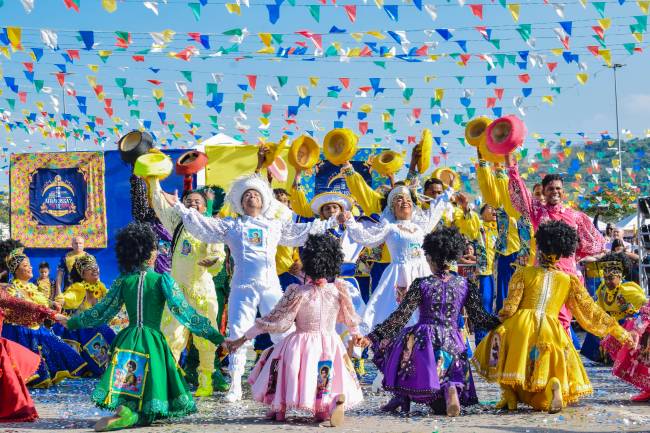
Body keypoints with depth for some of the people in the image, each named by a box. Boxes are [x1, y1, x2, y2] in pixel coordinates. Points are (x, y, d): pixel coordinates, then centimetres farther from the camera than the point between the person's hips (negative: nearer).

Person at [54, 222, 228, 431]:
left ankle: (126, 412, -18)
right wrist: (218, 338, -8)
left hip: (127, 342, 3)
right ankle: (135, 415, -32)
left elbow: (99, 313, 12)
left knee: (129, 391, 13)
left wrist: (71, 322, 29)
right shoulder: (162, 280, -4)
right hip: (153, 342, -3)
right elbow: (184, 313, -8)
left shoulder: (123, 282, 4)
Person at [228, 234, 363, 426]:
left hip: (300, 343, -2)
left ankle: (280, 408, 11)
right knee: (325, 383, 15)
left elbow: (274, 320, -9)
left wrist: (243, 338, -2)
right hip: (330, 345, 2)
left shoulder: (298, 293, -13)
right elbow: (350, 318, 12)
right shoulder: (339, 290, -4)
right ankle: (337, 399, -22)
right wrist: (356, 334, 34)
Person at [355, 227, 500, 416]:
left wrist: (372, 337, -5)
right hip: (452, 344, 3)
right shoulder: (465, 285, 3)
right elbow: (478, 318, 4)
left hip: (424, 339, -3)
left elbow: (400, 316, -7)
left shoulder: (421, 284, -5)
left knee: (387, 344, 27)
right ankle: (450, 388, -22)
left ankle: (402, 395, 11)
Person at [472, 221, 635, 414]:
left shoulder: (523, 273, 4)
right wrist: (620, 333, 19)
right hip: (552, 333, 2)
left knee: (497, 343, 24)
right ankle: (554, 385, -20)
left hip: (521, 328, -2)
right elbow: (591, 311, 12)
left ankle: (509, 393, 1)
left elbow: (509, 308, -3)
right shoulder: (569, 281, 11)